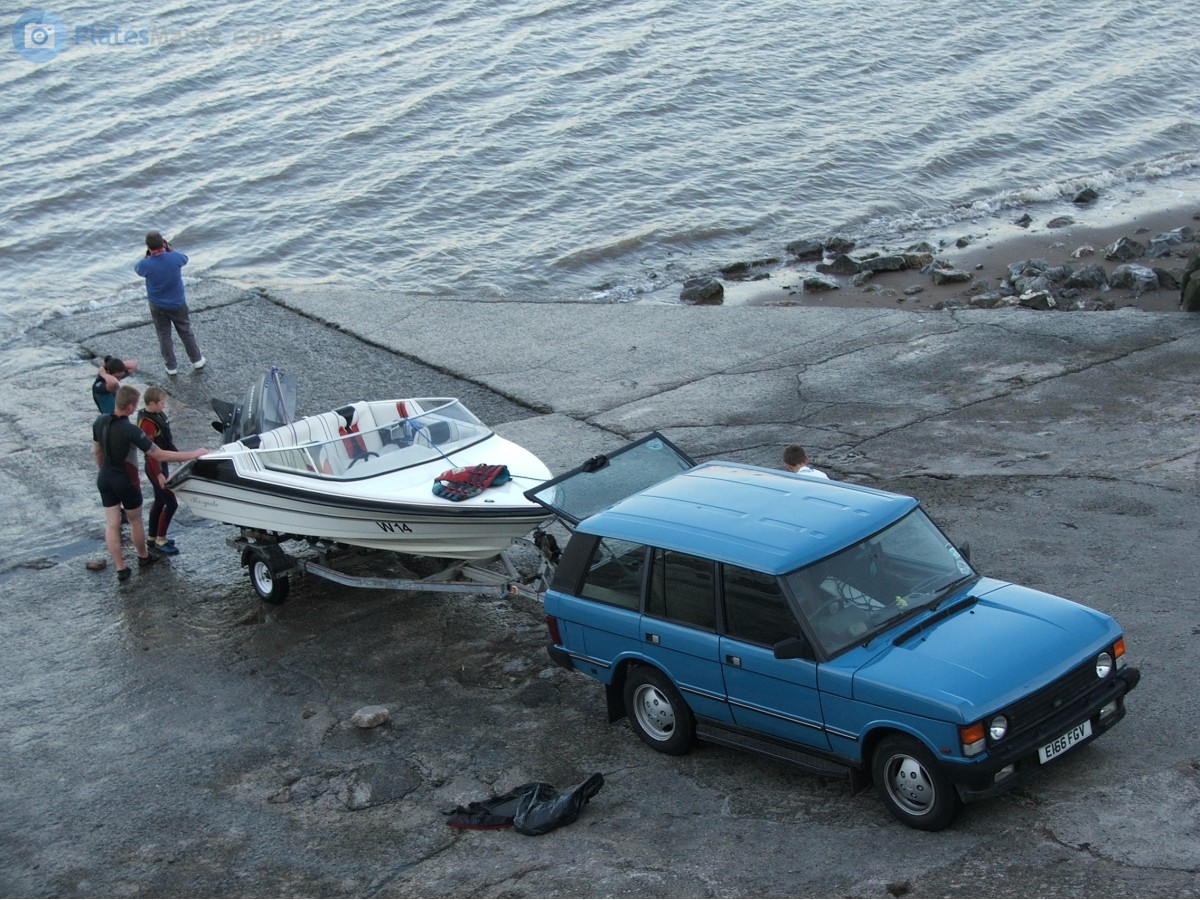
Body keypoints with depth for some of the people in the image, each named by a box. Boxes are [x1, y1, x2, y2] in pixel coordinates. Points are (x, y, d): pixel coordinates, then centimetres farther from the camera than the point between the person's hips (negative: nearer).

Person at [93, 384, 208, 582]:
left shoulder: (99, 422, -11)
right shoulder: (131, 431, -30)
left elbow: (96, 451, 6)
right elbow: (160, 455, -29)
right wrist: (193, 455, -23)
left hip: (105, 478, 5)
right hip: (125, 481, -5)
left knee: (111, 525, 9)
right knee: (135, 521, 19)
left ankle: (120, 569, 14)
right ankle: (143, 557, 41)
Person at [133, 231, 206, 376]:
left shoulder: (146, 265, -24)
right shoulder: (175, 258, -23)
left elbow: (137, 268, 2)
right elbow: (184, 259, 3)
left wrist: (147, 254, 1)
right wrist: (169, 248, 5)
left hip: (157, 306, -1)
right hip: (177, 304, 1)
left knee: (164, 335, 16)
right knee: (186, 332, 19)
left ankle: (171, 366, 23)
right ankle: (197, 360, 30)